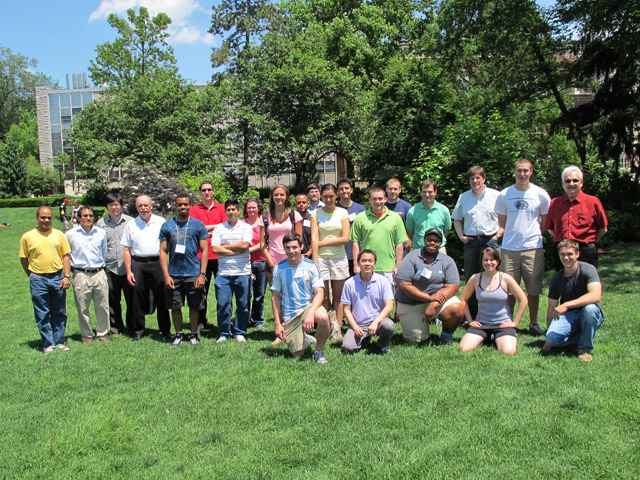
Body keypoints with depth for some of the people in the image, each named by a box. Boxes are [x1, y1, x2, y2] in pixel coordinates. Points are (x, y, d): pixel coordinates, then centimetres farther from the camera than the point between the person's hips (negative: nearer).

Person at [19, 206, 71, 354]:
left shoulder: (59, 234, 6)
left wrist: (66, 276, -1)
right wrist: (32, 277, 3)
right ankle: (48, 344, 13)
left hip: (58, 277, 2)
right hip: (38, 279, -2)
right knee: (43, 315, 4)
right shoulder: (27, 237, 0)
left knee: (59, 313, 8)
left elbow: (65, 256, 7)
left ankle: (59, 342, 20)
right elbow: (23, 259, 6)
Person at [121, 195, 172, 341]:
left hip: (157, 262, -1)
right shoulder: (131, 225, 10)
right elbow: (127, 249, 8)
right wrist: (128, 271, 1)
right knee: (138, 298, 4)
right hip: (138, 264, 1)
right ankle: (138, 330, 16)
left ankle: (165, 330, 10)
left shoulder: (160, 222, 7)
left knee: (161, 297, 1)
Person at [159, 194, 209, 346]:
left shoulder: (198, 225, 3)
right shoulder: (167, 226, 6)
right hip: (173, 274, 1)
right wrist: (166, 275, -4)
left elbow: (204, 250, 2)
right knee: (175, 306, 8)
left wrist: (202, 274, -7)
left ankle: (193, 334, 22)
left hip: (194, 274, -1)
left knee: (195, 306, 6)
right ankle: (178, 334, 24)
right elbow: (163, 251, 5)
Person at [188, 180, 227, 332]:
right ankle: (201, 321, 15)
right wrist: (215, 226, -6)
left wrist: (205, 230, -5)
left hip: (219, 255, 0)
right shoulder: (194, 210, 9)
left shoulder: (221, 208, 10)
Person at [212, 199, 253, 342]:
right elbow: (215, 249, -2)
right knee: (223, 304, 0)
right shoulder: (219, 228, 10)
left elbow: (244, 245, -9)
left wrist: (225, 246, -3)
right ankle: (224, 333, 14)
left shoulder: (246, 227, 6)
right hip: (223, 273, 1)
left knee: (243, 305, 5)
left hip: (242, 272, -1)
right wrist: (235, 251, -8)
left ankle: (239, 332, 18)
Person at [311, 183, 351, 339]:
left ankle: (338, 329, 8)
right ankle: (330, 324, 10)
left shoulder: (342, 213, 6)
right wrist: (315, 260, -12)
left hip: (339, 257, 0)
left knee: (338, 296, 3)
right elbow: (314, 238, -2)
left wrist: (323, 242, -6)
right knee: (323, 296, -1)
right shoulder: (316, 213, 6)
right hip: (321, 257, 0)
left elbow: (345, 238, -3)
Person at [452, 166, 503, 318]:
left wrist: (499, 234, -6)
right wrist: (461, 235, 5)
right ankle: (471, 316, 16)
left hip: (490, 239, -3)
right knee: (470, 277, 7)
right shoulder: (463, 197, 12)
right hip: (471, 241, 3)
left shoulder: (496, 196, 3)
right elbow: (457, 219, 18)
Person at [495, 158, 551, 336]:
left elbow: (547, 222, 12)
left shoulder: (540, 194, 2)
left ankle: (534, 323, 17)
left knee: (533, 289, 4)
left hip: (533, 248, -1)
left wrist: (532, 233, 8)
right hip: (509, 248, 1)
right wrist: (514, 234, 9)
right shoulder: (504, 195, 4)